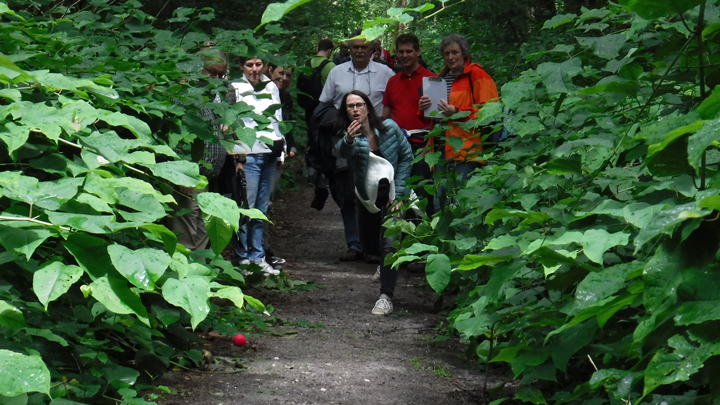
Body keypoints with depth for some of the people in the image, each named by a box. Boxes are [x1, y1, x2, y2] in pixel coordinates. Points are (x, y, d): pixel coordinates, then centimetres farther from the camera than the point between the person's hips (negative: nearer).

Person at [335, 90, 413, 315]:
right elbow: (343, 152, -37)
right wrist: (348, 140, -62)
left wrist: (399, 191, -10)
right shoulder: (349, 137, -13)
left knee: (388, 244, -17)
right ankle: (387, 263, 52)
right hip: (367, 196, 3)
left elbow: (406, 156, -2)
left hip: (391, 193, -3)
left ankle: (386, 297, -12)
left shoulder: (389, 128, -12)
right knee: (369, 244, 18)